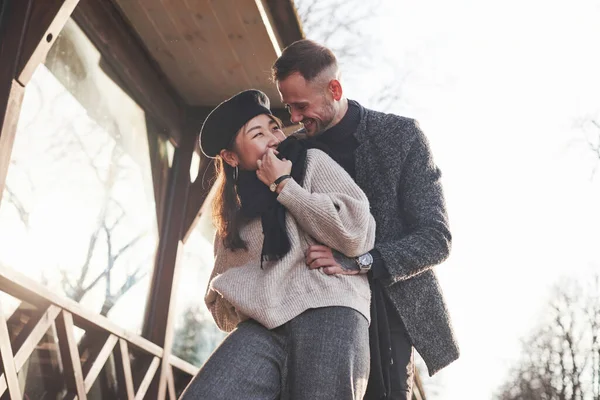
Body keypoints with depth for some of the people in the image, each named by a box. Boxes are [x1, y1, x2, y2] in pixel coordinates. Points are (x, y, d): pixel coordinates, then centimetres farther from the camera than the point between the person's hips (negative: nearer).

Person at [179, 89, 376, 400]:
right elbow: (220, 305, 27)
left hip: (325, 313, -3)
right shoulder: (236, 212, 25)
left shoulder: (312, 162, 13)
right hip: (260, 329, 3)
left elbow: (357, 234, -4)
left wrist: (284, 185, 2)